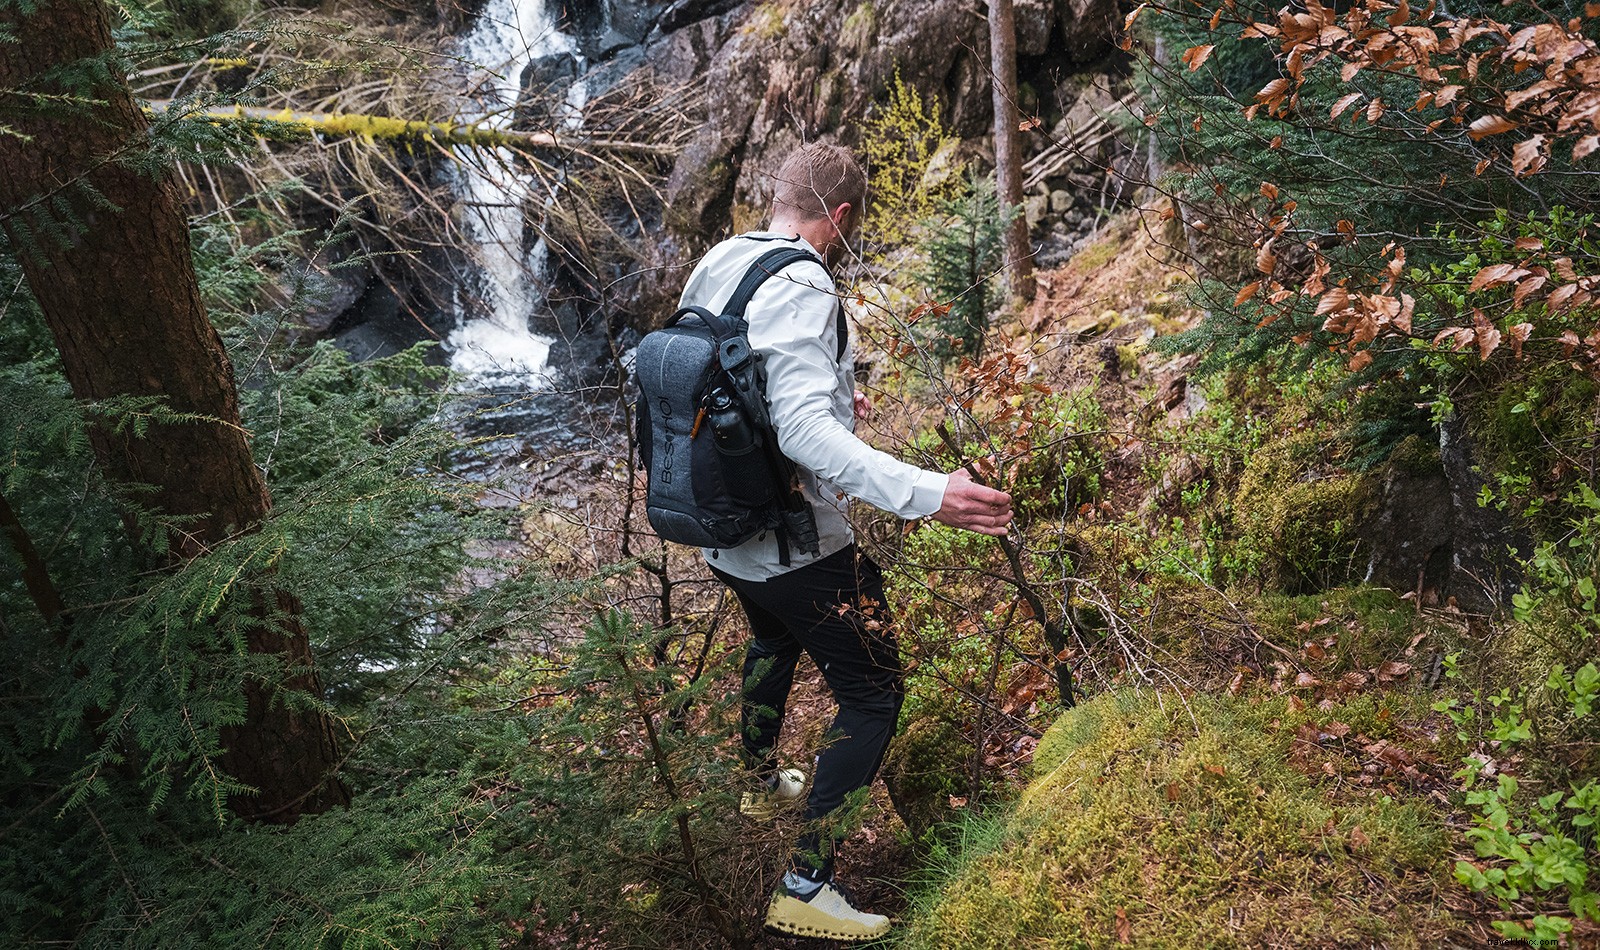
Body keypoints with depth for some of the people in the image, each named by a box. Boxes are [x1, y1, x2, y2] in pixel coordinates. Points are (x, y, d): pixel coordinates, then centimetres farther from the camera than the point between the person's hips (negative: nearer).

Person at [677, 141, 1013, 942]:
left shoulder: (714, 267, 5)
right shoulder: (799, 287, -23)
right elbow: (804, 432, -34)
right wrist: (924, 494, -41)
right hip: (793, 545, -9)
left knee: (774, 640, 34)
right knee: (872, 693, 4)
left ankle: (764, 781, 55)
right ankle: (806, 889, 5)